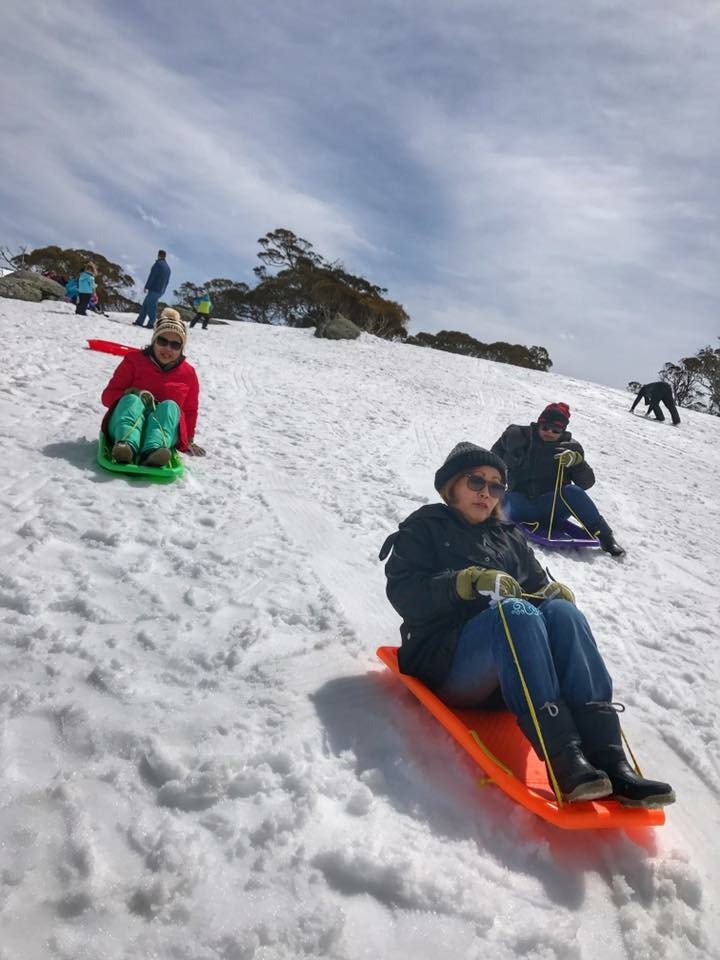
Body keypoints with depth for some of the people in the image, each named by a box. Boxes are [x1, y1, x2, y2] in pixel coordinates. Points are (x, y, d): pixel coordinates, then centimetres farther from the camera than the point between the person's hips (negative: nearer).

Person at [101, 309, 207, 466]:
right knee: (131, 400, -31)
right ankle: (126, 445, -63)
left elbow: (190, 411, 25)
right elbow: (108, 396, 6)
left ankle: (153, 450, -60)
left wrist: (189, 440, 17)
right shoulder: (135, 359, 9)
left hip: (164, 430, 1)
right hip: (124, 423, 0)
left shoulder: (188, 373, 14)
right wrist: (133, 394, -13)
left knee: (169, 406, -30)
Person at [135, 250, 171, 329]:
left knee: (151, 306, -7)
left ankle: (151, 324, -9)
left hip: (154, 289, -9)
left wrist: (146, 287, -13)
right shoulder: (168, 267, 17)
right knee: (145, 304, 12)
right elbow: (167, 281, 19)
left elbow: (152, 276, -15)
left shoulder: (158, 264, -10)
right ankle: (140, 321, 13)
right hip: (161, 291, 9)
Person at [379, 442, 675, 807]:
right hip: (446, 662, -4)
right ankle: (564, 759, -43)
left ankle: (608, 756, -36)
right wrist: (468, 581, -21)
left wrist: (554, 593, -3)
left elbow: (538, 585, 22)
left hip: (509, 674, 5)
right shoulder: (423, 529, 10)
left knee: (561, 610, -25)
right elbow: (403, 592, -6)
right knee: (514, 611, -33)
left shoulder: (510, 537, 27)